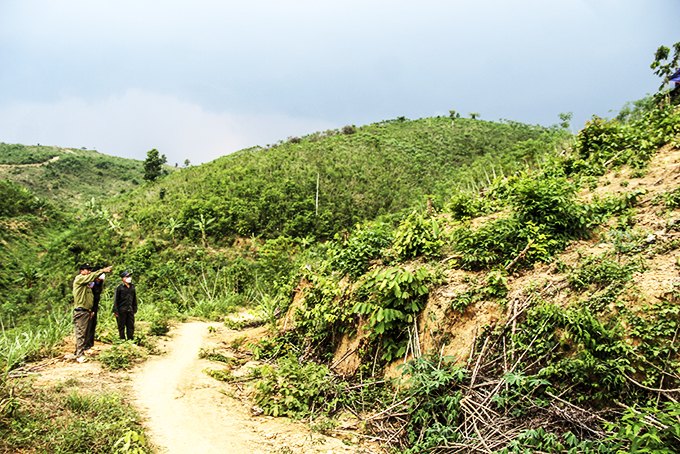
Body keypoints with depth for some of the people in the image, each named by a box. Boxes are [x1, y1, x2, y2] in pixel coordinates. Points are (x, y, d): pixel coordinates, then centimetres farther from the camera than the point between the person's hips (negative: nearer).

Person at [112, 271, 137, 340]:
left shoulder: (132, 287, 12)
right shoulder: (119, 287, -4)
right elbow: (115, 300, -4)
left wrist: (135, 310, 15)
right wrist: (115, 311, -8)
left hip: (130, 310, 5)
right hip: (121, 311, -4)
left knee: (131, 326, 6)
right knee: (121, 327, 3)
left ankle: (130, 339, 13)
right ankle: (122, 340, 12)